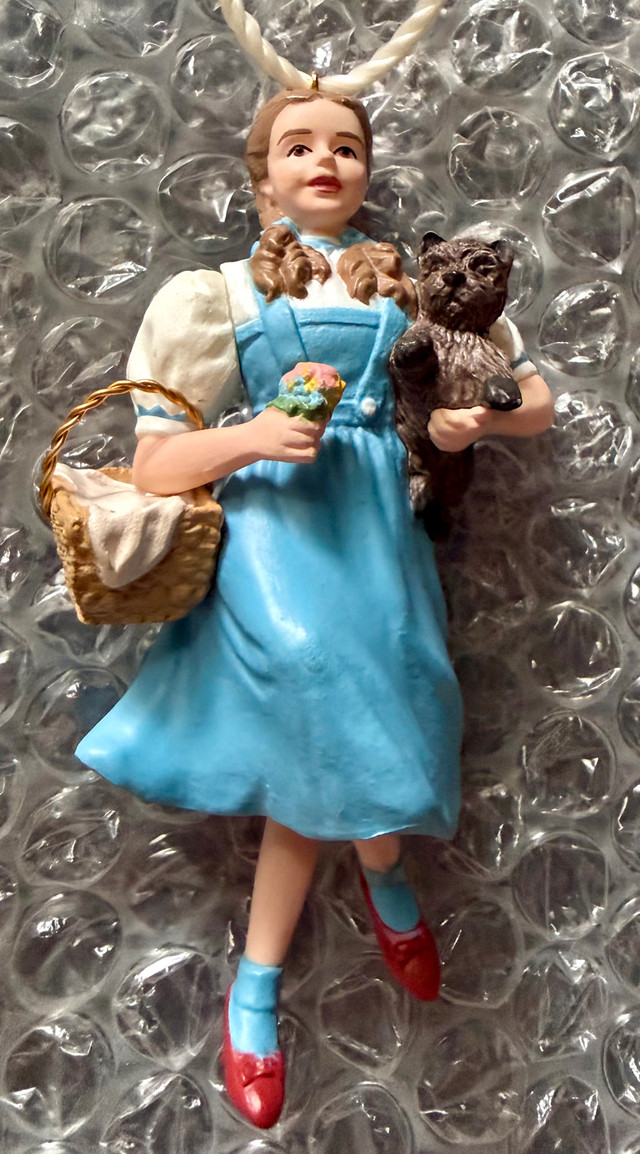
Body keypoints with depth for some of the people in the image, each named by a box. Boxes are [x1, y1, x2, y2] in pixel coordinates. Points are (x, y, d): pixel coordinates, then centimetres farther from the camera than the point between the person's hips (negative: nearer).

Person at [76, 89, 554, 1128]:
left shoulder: (404, 286, 16)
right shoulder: (228, 292, 9)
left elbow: (534, 402, 17)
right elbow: (154, 468, 2)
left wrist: (477, 419, -5)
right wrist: (253, 437, -16)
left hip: (376, 526, 2)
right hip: (275, 526, -2)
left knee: (311, 767, -4)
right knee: (333, 739, -18)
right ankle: (386, 874, 17)